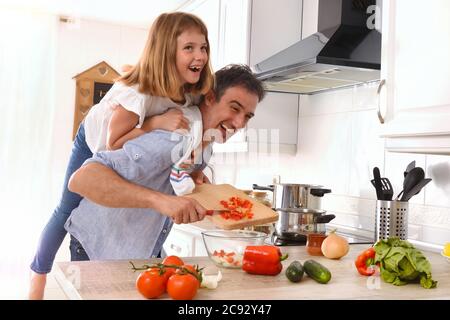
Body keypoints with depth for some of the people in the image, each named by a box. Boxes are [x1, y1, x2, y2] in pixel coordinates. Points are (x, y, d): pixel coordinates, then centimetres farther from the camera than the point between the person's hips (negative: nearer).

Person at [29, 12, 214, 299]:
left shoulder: (192, 89, -24)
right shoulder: (140, 92, -43)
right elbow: (113, 144, -33)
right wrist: (156, 123, -43)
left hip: (132, 152, 5)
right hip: (95, 143, -5)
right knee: (70, 211, 7)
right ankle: (39, 272, 30)